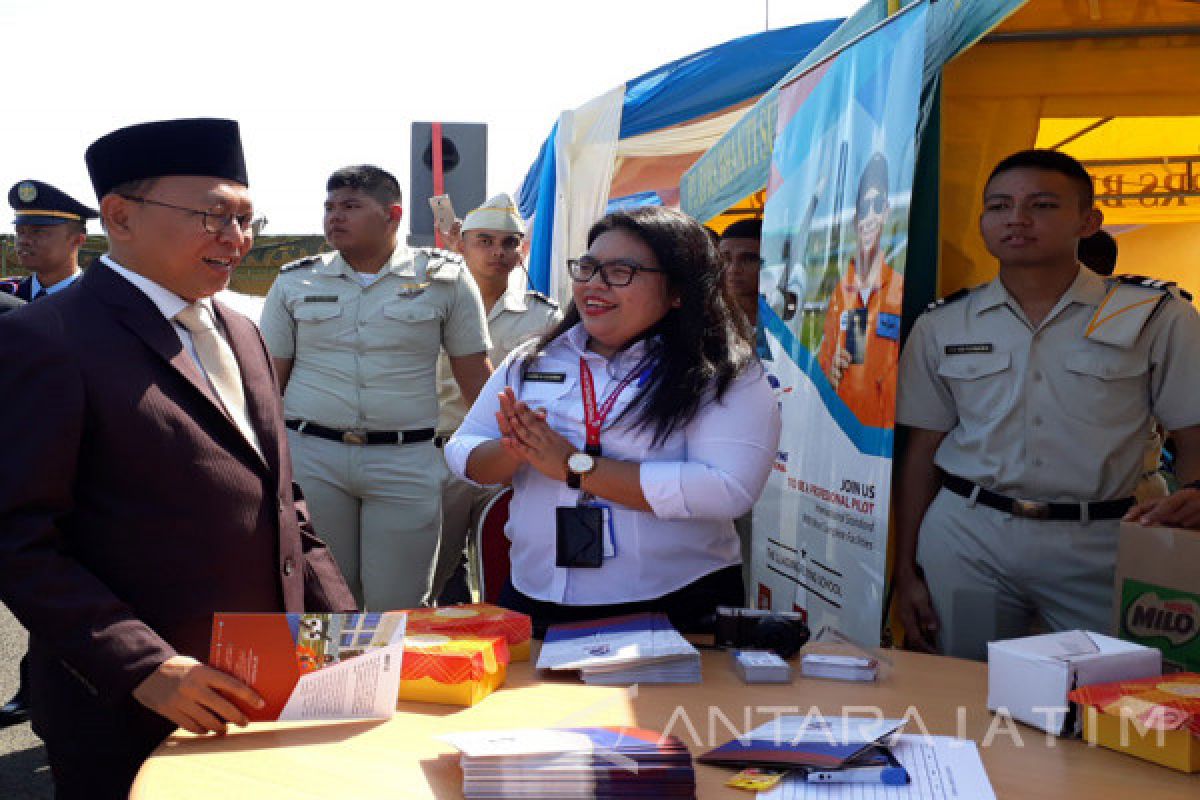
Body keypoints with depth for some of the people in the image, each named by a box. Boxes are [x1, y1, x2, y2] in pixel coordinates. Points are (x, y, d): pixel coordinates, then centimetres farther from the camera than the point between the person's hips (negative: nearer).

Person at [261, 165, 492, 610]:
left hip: (406, 461, -2)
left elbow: (474, 374, 4)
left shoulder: (444, 278, 2)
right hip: (310, 458, 2)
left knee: (396, 605, 2)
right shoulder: (295, 281, 9)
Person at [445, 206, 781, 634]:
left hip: (675, 611, -3)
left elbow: (728, 490, -21)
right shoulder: (531, 362, 8)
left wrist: (575, 465, -20)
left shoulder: (727, 375, -7)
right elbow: (462, 454, 9)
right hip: (533, 603, 4)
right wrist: (515, 451, -15)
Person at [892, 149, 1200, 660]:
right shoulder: (941, 326, 6)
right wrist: (906, 571, 5)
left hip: (1100, 547, -1)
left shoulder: (1156, 318, 0)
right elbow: (921, 453, 9)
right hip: (965, 538, 2)